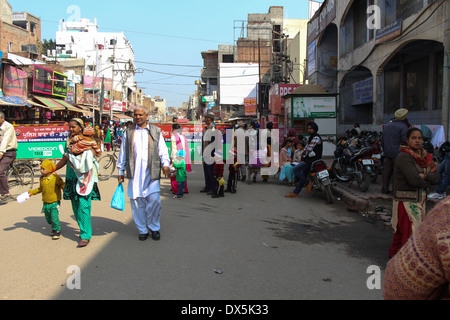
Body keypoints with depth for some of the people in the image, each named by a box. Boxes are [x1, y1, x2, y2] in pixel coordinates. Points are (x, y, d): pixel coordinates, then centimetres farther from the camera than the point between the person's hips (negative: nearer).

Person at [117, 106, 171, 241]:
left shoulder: (156, 131, 10)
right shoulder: (128, 132, 13)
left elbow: (162, 150, 6)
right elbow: (123, 153, 16)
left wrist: (165, 164, -10)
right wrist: (121, 171, 15)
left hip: (152, 173, -1)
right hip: (134, 173, 1)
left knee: (154, 200, -7)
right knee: (137, 201, 3)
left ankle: (154, 228, 13)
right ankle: (142, 230, 18)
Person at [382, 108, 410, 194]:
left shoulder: (387, 125, 15)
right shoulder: (403, 127, -9)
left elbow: (383, 140, 20)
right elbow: (405, 141, -16)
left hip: (388, 153, 7)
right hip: (397, 153, -7)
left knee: (387, 171, 10)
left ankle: (384, 189, 14)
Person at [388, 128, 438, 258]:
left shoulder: (425, 155, 10)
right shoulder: (404, 157, -16)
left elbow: (435, 175, 2)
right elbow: (414, 180, -25)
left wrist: (424, 176, -17)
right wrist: (426, 183, -5)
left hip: (420, 199, 8)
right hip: (406, 200, -7)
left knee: (401, 230, 17)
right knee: (410, 232, -5)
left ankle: (394, 254, 29)